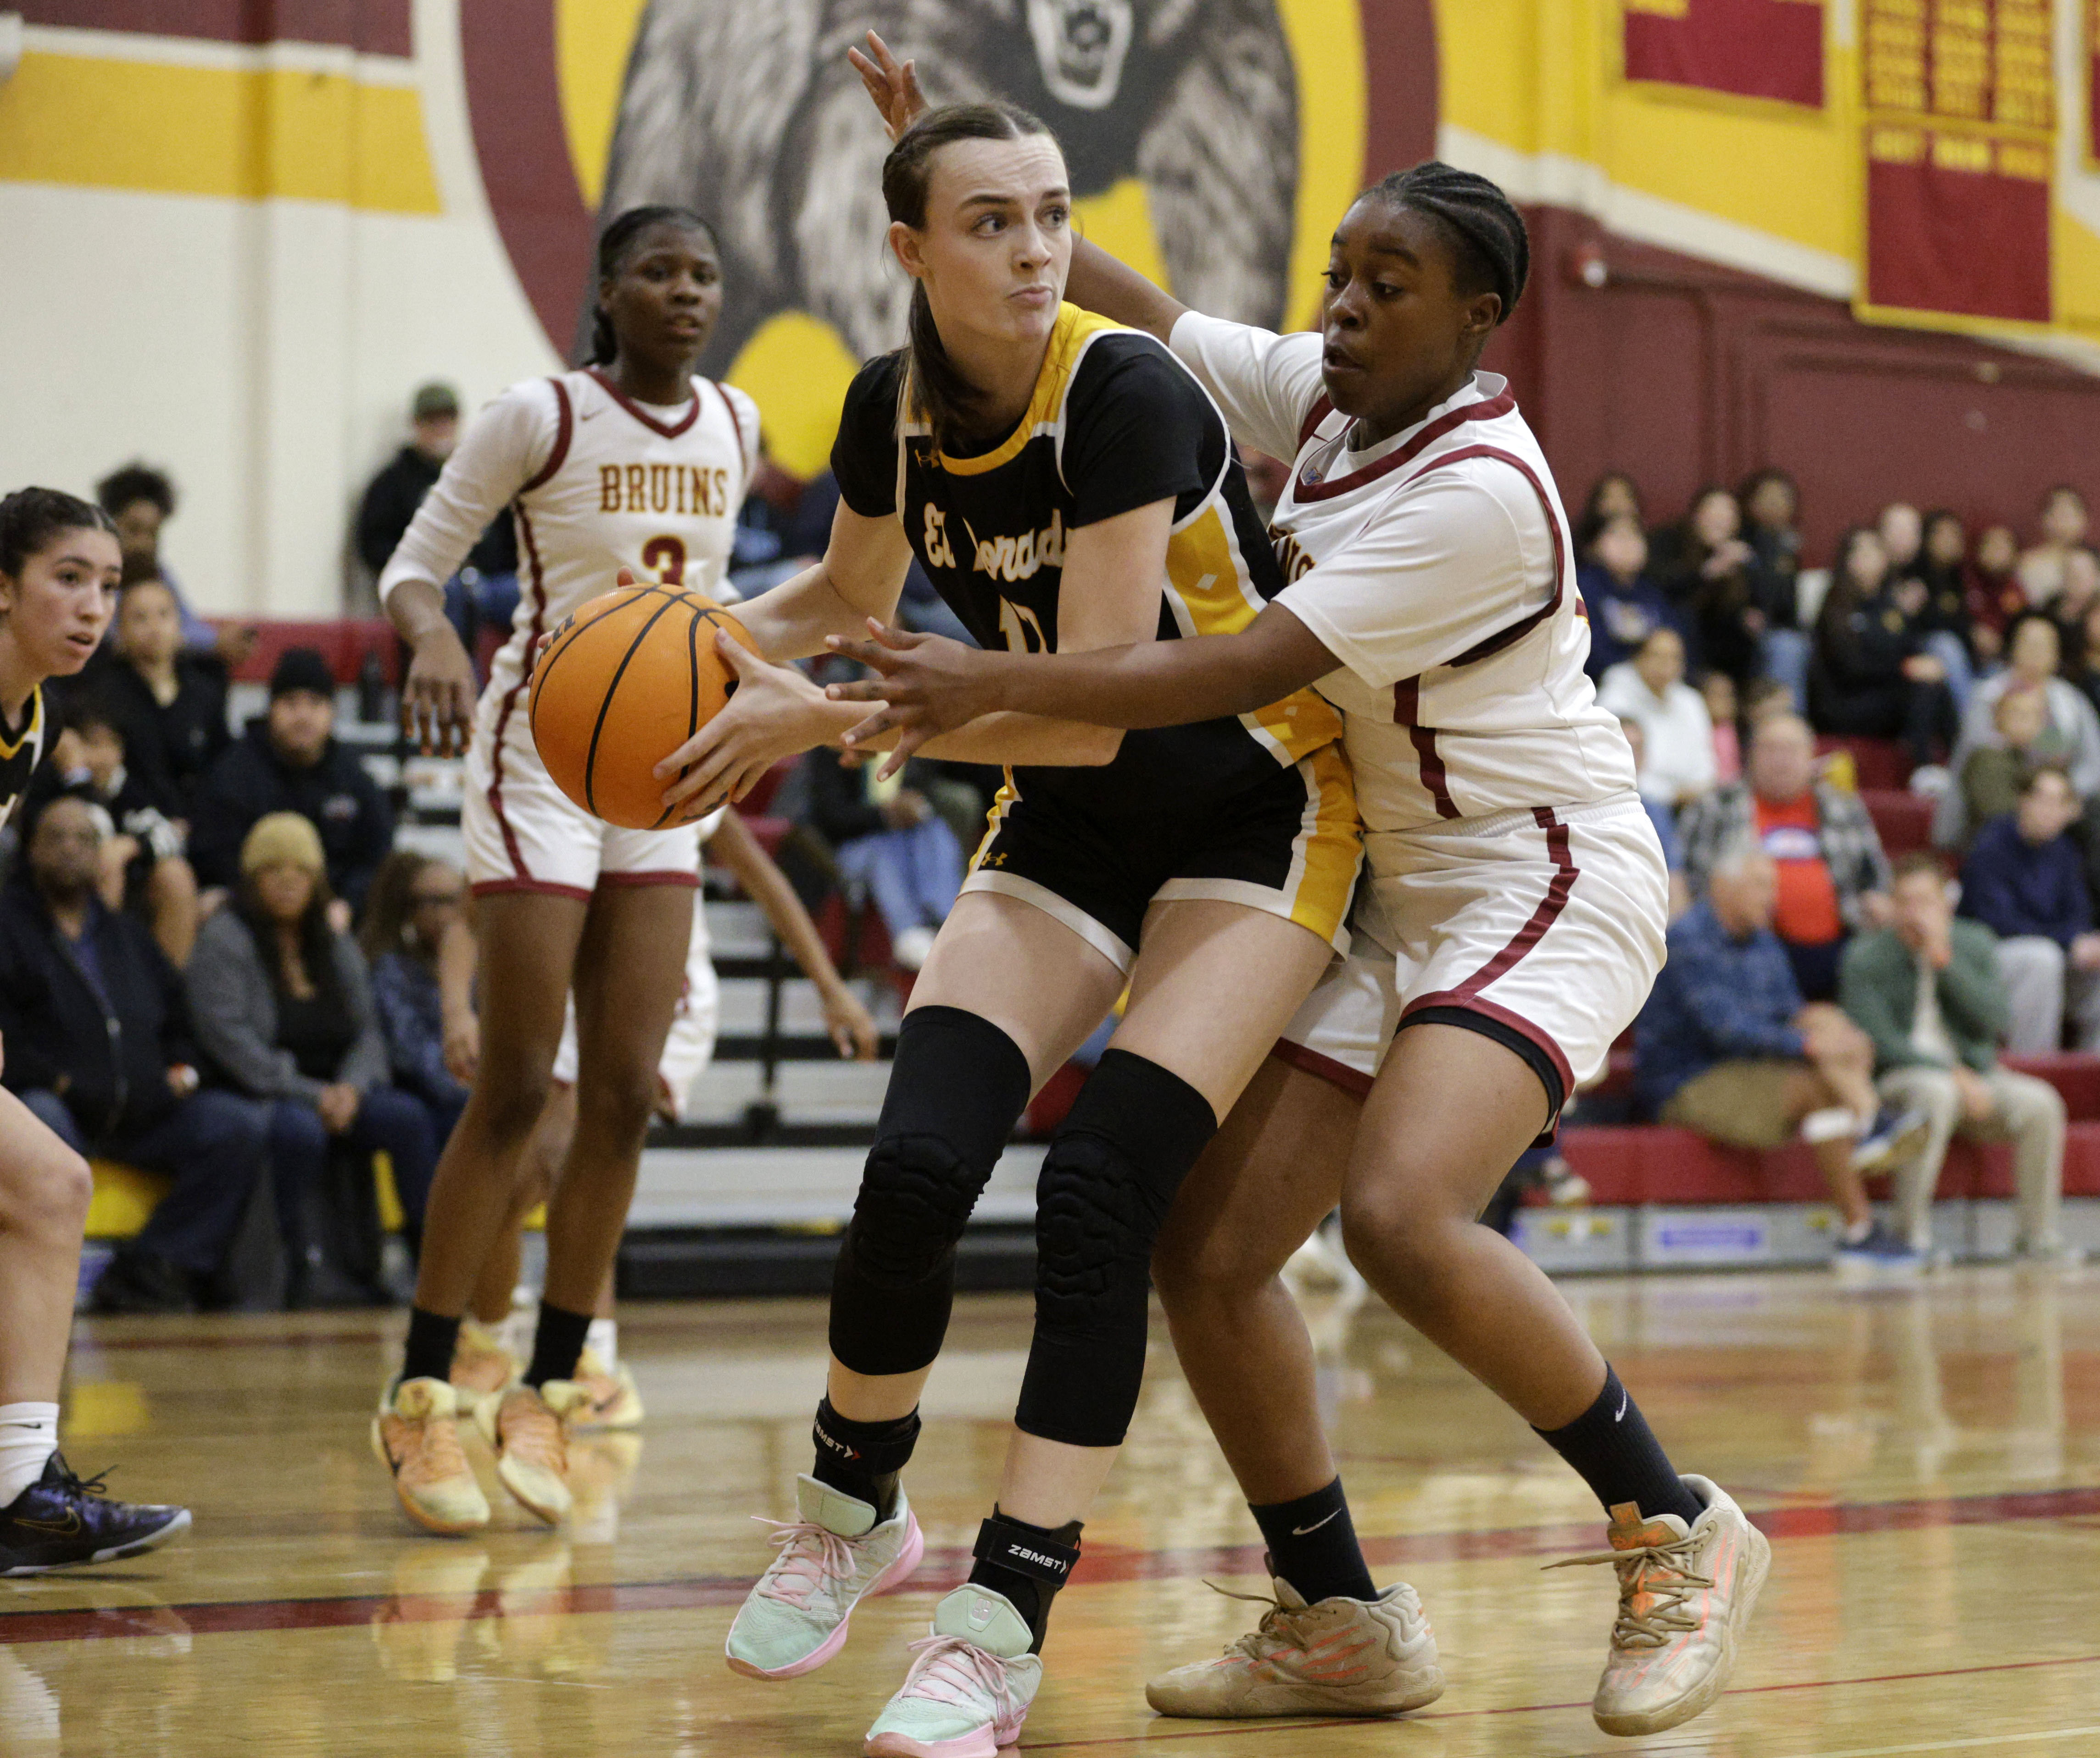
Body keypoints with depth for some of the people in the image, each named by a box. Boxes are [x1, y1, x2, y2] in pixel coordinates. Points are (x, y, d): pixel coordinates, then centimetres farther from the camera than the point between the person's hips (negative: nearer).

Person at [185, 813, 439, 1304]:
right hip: (258, 1097, -5)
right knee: (300, 1130, -39)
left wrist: (351, 1087, -10)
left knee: (407, 1117, -22)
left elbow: (366, 1029, 14)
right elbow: (227, 1036, -13)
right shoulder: (223, 940, -3)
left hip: (335, 1092, 6)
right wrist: (309, 1095, -18)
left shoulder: (337, 946, 16)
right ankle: (295, 1260, -24)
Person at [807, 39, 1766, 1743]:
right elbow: (1138, 309, 14)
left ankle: (1678, 1533, -13)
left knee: (1401, 1214, -31)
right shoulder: (1318, 394, 3)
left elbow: (1241, 671, -26)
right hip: (1406, 897, 9)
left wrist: (988, 685, -29)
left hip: (1549, 883, -9)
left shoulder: (1480, 492, -22)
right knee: (1210, 1252, 0)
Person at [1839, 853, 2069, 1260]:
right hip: (1901, 1076, -4)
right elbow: (1879, 1042, -13)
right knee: (1938, 1095, -39)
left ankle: (2039, 1236, -14)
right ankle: (1911, 1234, -32)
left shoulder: (1975, 944, 5)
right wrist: (1953, 1073, -20)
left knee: (2041, 1103, -24)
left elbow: (1993, 1022, -8)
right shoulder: (1865, 958, -5)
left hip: (1972, 1076, 4)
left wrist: (1945, 961, -17)